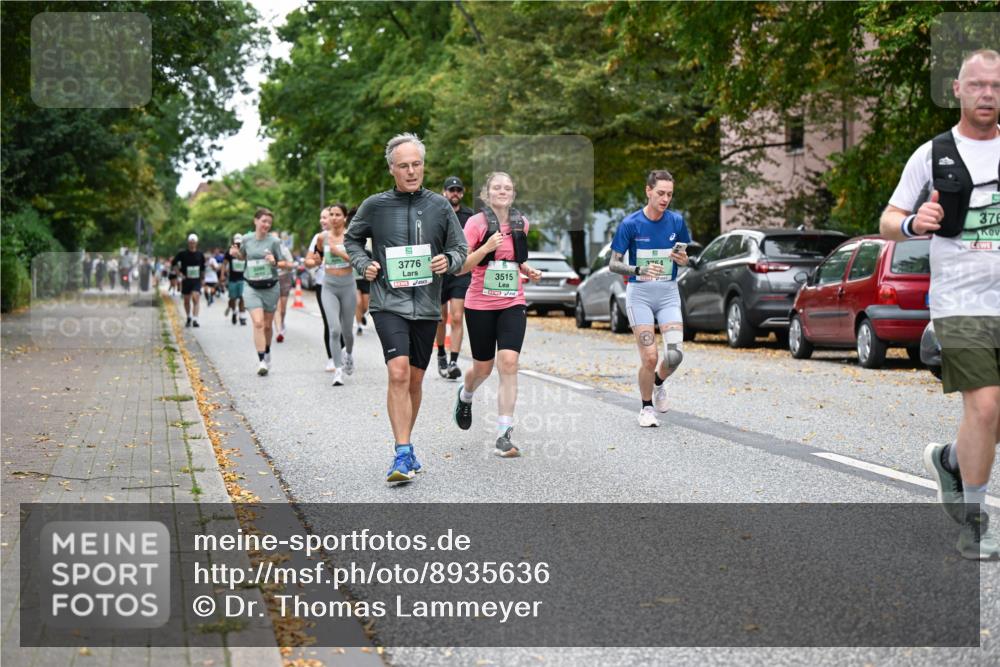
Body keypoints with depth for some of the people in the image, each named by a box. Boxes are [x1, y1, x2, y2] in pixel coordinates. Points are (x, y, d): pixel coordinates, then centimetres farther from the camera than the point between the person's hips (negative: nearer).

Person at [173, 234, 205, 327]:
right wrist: (179, 273, -4)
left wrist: (202, 280, 13)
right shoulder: (182, 254, -2)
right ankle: (188, 318, 32)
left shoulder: (200, 255, 3)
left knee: (195, 299, -16)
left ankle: (195, 320, -22)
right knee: (186, 301, 12)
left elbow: (203, 268, 14)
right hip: (186, 280, 1)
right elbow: (173, 263, 4)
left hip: (196, 281, -1)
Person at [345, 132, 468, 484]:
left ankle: (405, 446, 30)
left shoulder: (440, 206, 4)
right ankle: (403, 454, -17)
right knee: (398, 372, -20)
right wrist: (363, 264, -1)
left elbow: (460, 248, 13)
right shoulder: (374, 205, 0)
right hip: (388, 303, -3)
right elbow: (351, 239, 16)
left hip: (426, 306, 3)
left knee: (415, 380, 12)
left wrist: (448, 261, -9)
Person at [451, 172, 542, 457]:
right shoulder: (476, 223, -7)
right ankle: (465, 396, 48)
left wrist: (527, 270, 6)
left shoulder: (521, 223, 7)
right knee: (483, 367, 10)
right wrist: (487, 247, -24)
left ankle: (504, 436, -11)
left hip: (513, 304, 2)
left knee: (509, 362, -14)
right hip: (480, 305, -2)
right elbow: (459, 267, -12)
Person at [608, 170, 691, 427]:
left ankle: (659, 383, 23)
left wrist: (684, 259, -10)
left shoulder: (676, 221, 1)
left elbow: (685, 257, 14)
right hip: (639, 293, -3)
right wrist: (639, 270, -22)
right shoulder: (630, 224, -8)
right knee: (650, 357, -10)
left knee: (675, 354, -12)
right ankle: (647, 408, 15)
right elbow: (613, 264, -5)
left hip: (668, 292, 3)